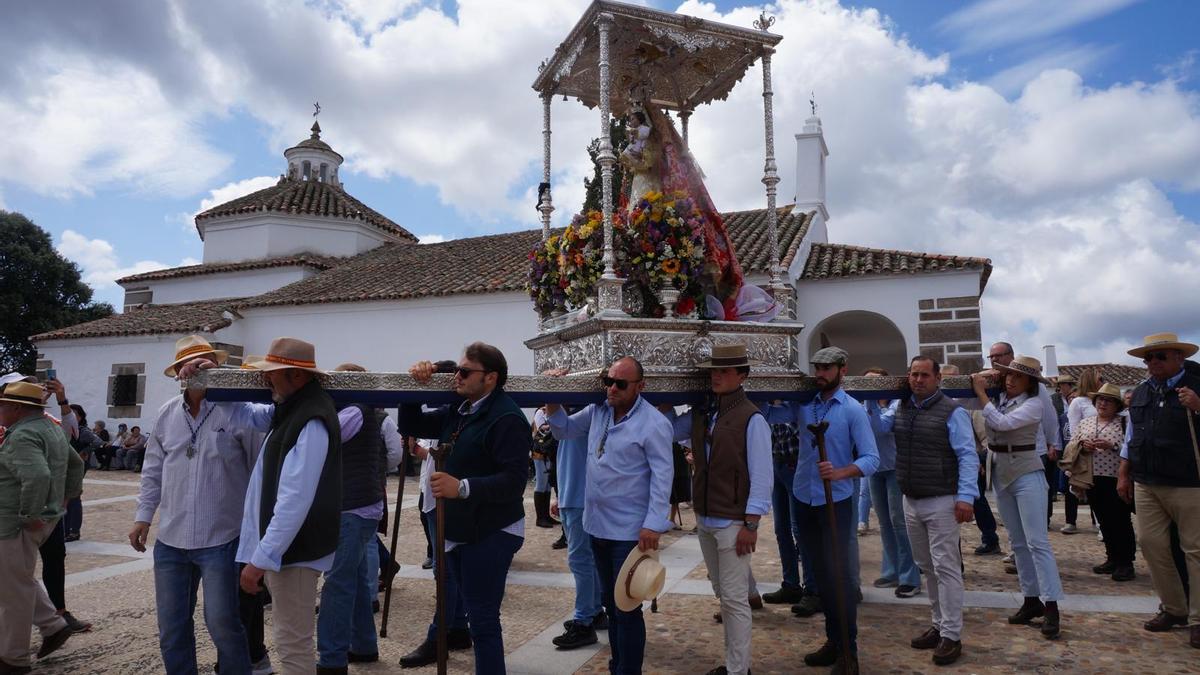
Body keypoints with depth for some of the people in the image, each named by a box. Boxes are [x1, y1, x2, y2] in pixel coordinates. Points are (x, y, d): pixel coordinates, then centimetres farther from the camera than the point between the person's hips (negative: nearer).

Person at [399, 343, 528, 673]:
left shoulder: (506, 418, -23)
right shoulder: (458, 411, 7)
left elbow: (515, 481, -30)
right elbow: (411, 426, 13)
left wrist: (462, 487, -38)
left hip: (491, 533, -9)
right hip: (459, 527, 9)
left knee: (482, 618, -2)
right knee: (454, 596, 30)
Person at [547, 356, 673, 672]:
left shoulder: (653, 423, -17)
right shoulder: (597, 411, 4)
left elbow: (662, 476, -18)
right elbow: (563, 430, 15)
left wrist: (653, 525, -22)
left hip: (630, 531, -7)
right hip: (598, 525, 7)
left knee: (626, 608, 4)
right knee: (609, 600, 21)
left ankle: (629, 669, 20)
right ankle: (617, 664, 38)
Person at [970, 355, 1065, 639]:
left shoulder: (1034, 404, -10)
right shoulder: (1000, 398, 6)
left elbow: (1001, 423, -23)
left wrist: (981, 392, -16)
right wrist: (979, 381, -3)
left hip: (1026, 474, -6)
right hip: (1000, 475, 7)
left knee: (1037, 542, -7)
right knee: (1018, 542, 12)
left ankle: (1051, 607, -3)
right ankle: (1031, 600, 20)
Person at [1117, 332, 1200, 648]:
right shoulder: (1141, 392, 11)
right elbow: (1131, 436, 17)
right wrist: (1124, 475, 15)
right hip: (1146, 485, 5)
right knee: (1152, 545, 7)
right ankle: (1174, 609, 21)